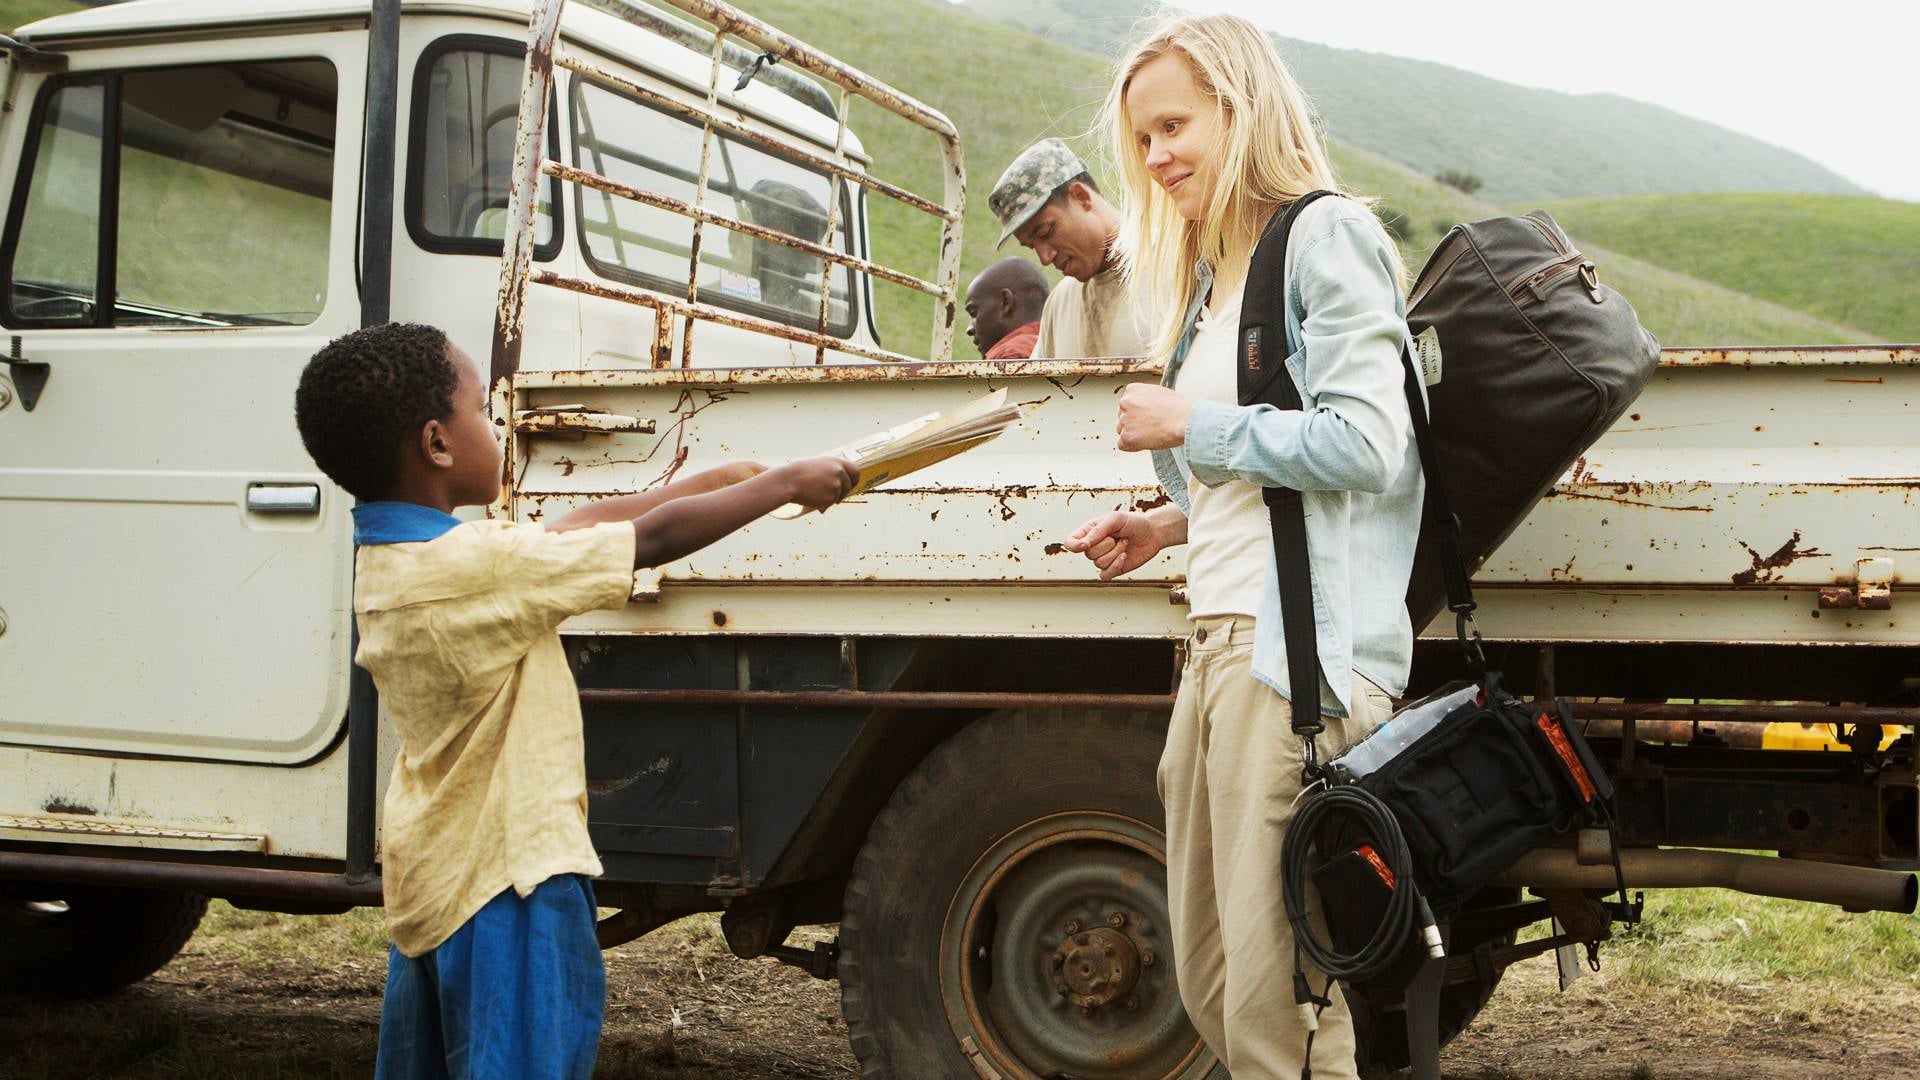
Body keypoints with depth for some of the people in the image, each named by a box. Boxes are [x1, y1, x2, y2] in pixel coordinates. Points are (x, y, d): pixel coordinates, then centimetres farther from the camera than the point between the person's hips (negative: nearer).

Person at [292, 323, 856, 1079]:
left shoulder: (388, 558, 4)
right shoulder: (474, 565, -24)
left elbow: (572, 529, 9)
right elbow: (654, 540, -16)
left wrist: (718, 480, 11)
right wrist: (785, 484, -3)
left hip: (434, 873, 9)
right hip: (506, 878, -9)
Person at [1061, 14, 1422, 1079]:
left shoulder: (1328, 237, -3)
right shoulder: (1212, 278, 23)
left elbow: (1364, 446, -15)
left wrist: (1190, 426, -7)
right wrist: (1174, 522, 12)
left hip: (1301, 645, -9)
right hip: (1217, 640, 9)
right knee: (1208, 983, 12)